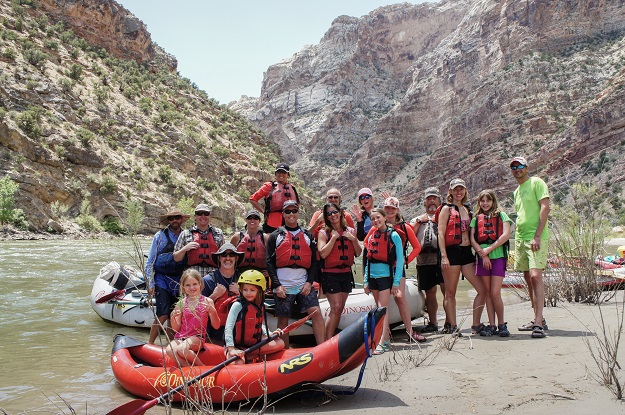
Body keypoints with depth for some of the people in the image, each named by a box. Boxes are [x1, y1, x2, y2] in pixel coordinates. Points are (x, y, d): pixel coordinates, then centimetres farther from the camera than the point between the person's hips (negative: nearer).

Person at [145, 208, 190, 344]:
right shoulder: (160, 236, 1)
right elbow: (150, 261, 2)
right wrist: (150, 283, -4)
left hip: (179, 281, 3)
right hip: (162, 279, -3)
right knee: (163, 315, -12)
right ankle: (149, 344, 1)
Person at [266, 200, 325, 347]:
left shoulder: (307, 236, 13)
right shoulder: (275, 236, 7)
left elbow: (314, 261, 11)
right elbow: (269, 262, 2)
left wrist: (309, 282, -2)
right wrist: (277, 285, -8)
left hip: (304, 285, 1)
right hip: (282, 286, -1)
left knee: (316, 312, -12)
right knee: (283, 320, 3)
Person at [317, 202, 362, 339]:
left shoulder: (350, 231, 9)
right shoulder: (324, 233, -3)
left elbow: (358, 253, 7)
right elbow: (322, 253, -17)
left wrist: (353, 239, -7)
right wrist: (334, 237, -16)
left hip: (346, 273, 5)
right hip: (330, 275, -5)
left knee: (339, 309, 8)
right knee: (336, 308, -12)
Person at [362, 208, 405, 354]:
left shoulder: (393, 235, -6)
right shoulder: (371, 236, 10)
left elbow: (400, 259, -7)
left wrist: (396, 282, -11)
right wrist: (366, 281, 10)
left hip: (386, 275, -5)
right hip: (372, 276, 6)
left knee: (383, 309, -10)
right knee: (380, 309, 10)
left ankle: (382, 342, -12)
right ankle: (387, 338, 20)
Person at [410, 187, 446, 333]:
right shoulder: (417, 219, 23)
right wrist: (419, 221, 4)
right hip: (424, 260, 3)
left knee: (446, 289, -9)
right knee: (430, 292, 8)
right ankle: (433, 323, 16)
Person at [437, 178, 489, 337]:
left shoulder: (467, 209, 18)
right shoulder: (446, 209, 0)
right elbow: (441, 234, -7)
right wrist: (443, 256, -16)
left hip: (467, 252, 6)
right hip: (452, 252, -6)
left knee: (482, 289, 1)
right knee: (450, 292, 2)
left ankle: (476, 325, 11)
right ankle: (453, 326, 11)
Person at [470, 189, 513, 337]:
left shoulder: (501, 215, 10)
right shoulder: (476, 219, 16)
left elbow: (506, 235, -4)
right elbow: (472, 239, 6)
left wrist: (488, 249, -10)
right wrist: (482, 254, -9)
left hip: (498, 256, -3)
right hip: (482, 258, 3)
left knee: (495, 293, -9)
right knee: (487, 293, 3)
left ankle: (502, 324, 5)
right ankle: (491, 325, 9)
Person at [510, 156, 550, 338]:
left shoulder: (536, 183, -3)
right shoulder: (517, 191, 20)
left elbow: (545, 208, -13)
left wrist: (537, 236, -20)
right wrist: (518, 238, 15)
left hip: (536, 238, -8)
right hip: (520, 238, 8)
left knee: (535, 276, -17)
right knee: (528, 279, 9)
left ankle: (538, 323, -19)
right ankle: (538, 319, 18)